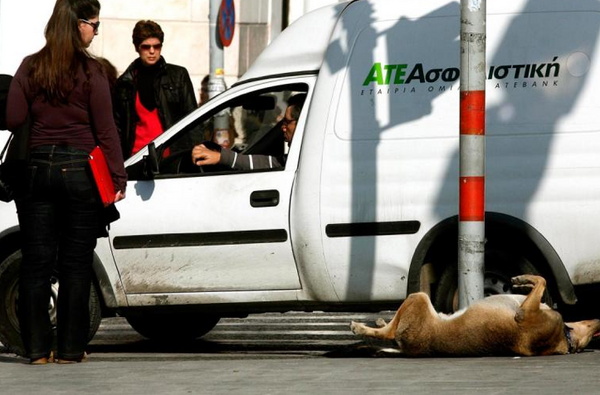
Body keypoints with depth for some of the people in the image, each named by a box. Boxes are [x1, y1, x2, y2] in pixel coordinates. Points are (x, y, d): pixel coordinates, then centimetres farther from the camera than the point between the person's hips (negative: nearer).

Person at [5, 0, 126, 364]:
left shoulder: (30, 68, 1)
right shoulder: (91, 71, -8)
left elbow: (13, 120, 0)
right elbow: (105, 129, -8)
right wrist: (118, 177, -3)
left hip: (38, 168, 3)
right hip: (79, 170, -3)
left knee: (36, 263, 6)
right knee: (76, 264, 5)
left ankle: (37, 347, 6)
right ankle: (71, 348, 6)